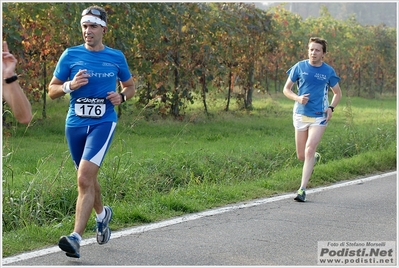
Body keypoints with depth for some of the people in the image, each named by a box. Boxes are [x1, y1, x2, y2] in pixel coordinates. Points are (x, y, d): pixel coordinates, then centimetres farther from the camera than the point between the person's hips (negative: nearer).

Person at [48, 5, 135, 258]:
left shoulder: (117, 57, 5)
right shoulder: (70, 55, 3)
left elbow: (130, 86, 19)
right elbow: (52, 90, 6)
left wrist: (121, 97, -4)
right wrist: (70, 85, -14)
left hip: (103, 122, -3)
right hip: (75, 124, 3)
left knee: (85, 178, -19)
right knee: (88, 179, 16)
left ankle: (76, 238, -23)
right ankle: (102, 214, 47)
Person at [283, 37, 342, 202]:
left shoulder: (328, 71, 0)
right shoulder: (299, 67, 0)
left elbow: (338, 93, 13)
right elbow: (286, 89, 6)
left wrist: (331, 108, -5)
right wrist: (298, 98, -14)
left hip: (319, 117, -2)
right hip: (300, 115, 2)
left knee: (309, 151, -16)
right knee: (301, 156, 8)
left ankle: (302, 190, -14)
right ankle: (315, 157, 45)